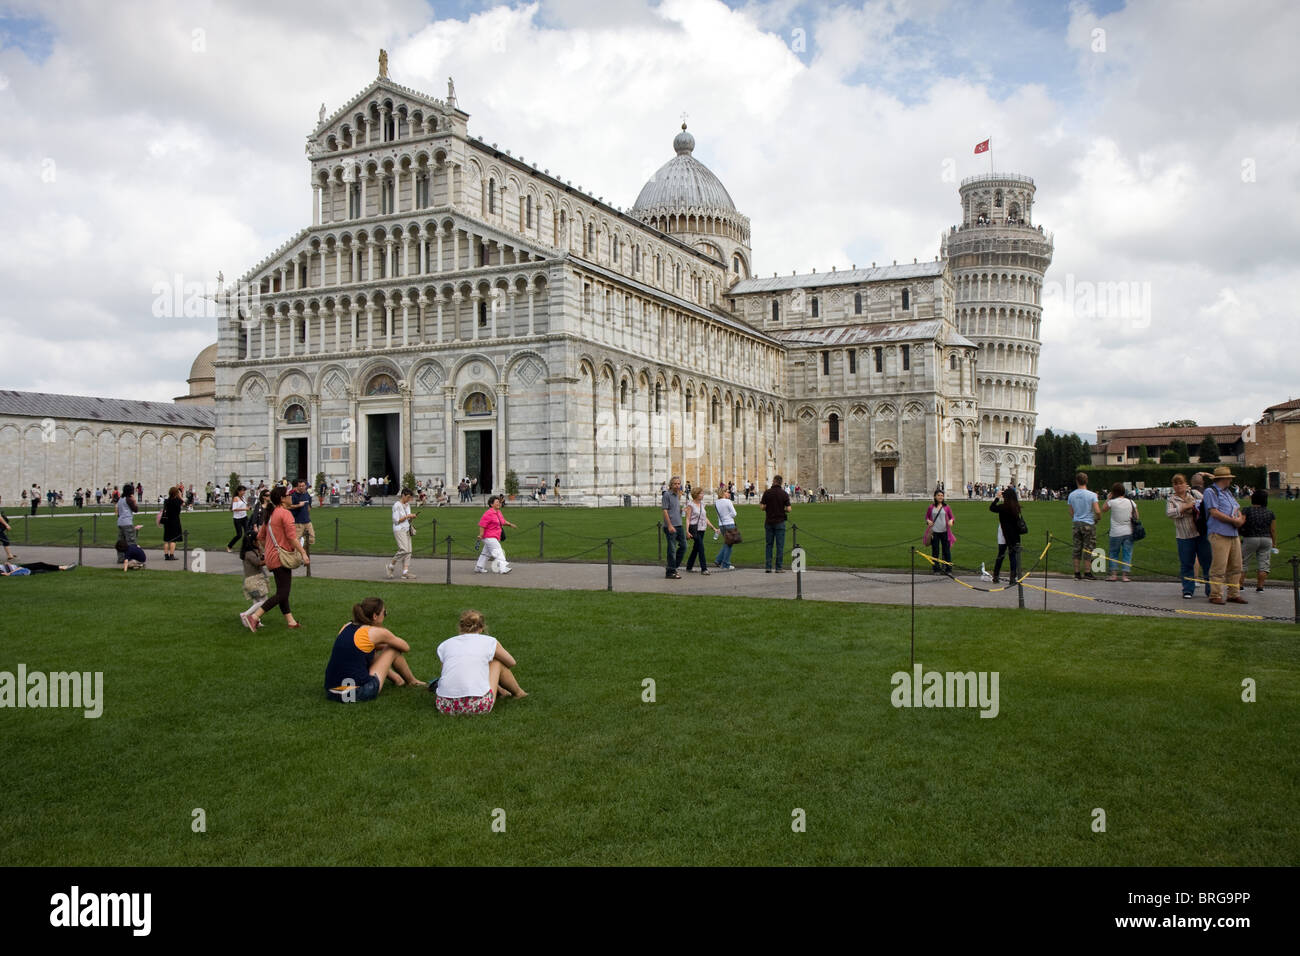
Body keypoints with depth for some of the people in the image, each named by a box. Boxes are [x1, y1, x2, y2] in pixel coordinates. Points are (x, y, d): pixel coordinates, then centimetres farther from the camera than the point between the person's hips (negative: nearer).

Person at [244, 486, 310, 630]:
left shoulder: (270, 514, 12)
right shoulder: (285, 513, -14)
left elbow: (260, 537, 18)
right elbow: (292, 537, -20)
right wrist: (303, 553, -17)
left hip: (271, 557, 10)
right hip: (281, 557, -10)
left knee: (283, 591, 15)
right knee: (282, 594, -9)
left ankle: (290, 621, 21)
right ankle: (253, 617, -14)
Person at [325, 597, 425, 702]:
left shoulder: (347, 626, 10)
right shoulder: (376, 632, -6)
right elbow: (406, 648, 11)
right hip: (358, 694, -7)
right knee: (393, 650, 11)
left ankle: (396, 678, 36)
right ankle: (412, 682, 32)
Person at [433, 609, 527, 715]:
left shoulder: (444, 645, 16)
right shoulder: (489, 641, 11)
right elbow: (511, 663, 26)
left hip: (445, 706, 3)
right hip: (478, 706, -2)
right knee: (498, 662, 24)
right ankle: (518, 693, 43)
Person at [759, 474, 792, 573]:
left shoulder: (767, 492, -3)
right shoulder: (784, 493, -5)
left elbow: (762, 507, -6)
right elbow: (788, 509, -9)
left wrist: (760, 504, 16)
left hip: (769, 522, 2)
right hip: (780, 522, -1)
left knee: (769, 545, 9)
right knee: (780, 545, 2)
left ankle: (767, 567, 6)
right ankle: (779, 567, 1)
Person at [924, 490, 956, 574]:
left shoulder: (946, 507, 3)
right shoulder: (931, 507, 4)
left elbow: (952, 517, 9)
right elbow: (927, 517, 13)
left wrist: (951, 521, -13)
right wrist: (928, 521, -9)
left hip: (944, 532, 0)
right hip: (934, 532, 0)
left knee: (947, 551, 2)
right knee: (935, 551, 4)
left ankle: (948, 569, 11)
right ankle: (936, 569, 13)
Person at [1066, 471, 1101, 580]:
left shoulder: (1071, 495, 2)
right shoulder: (1092, 495, -10)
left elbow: (1071, 513, 8)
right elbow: (1097, 511, -15)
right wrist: (1097, 518, 5)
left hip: (1076, 523, 3)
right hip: (1088, 524, -3)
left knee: (1076, 549, 8)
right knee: (1088, 548, 4)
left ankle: (1076, 573, 10)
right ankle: (1088, 572, 6)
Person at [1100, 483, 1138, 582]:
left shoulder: (1112, 502, -8)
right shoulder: (1131, 502, 1)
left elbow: (1103, 509, 10)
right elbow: (1137, 517, 6)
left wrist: (1108, 498, 16)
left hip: (1116, 533, -2)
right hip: (1129, 532, 2)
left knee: (1113, 553, 11)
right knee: (1127, 554, 7)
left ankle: (1114, 574, 7)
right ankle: (1125, 575, 5)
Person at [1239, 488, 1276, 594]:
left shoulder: (1247, 511, -6)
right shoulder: (1270, 513, 4)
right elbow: (1273, 530, 6)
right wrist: (1274, 543, 14)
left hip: (1249, 539, -3)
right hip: (1266, 540, 3)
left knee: (1242, 563, 6)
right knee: (1263, 564, 7)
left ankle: (1240, 585, 4)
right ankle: (1260, 586, 3)